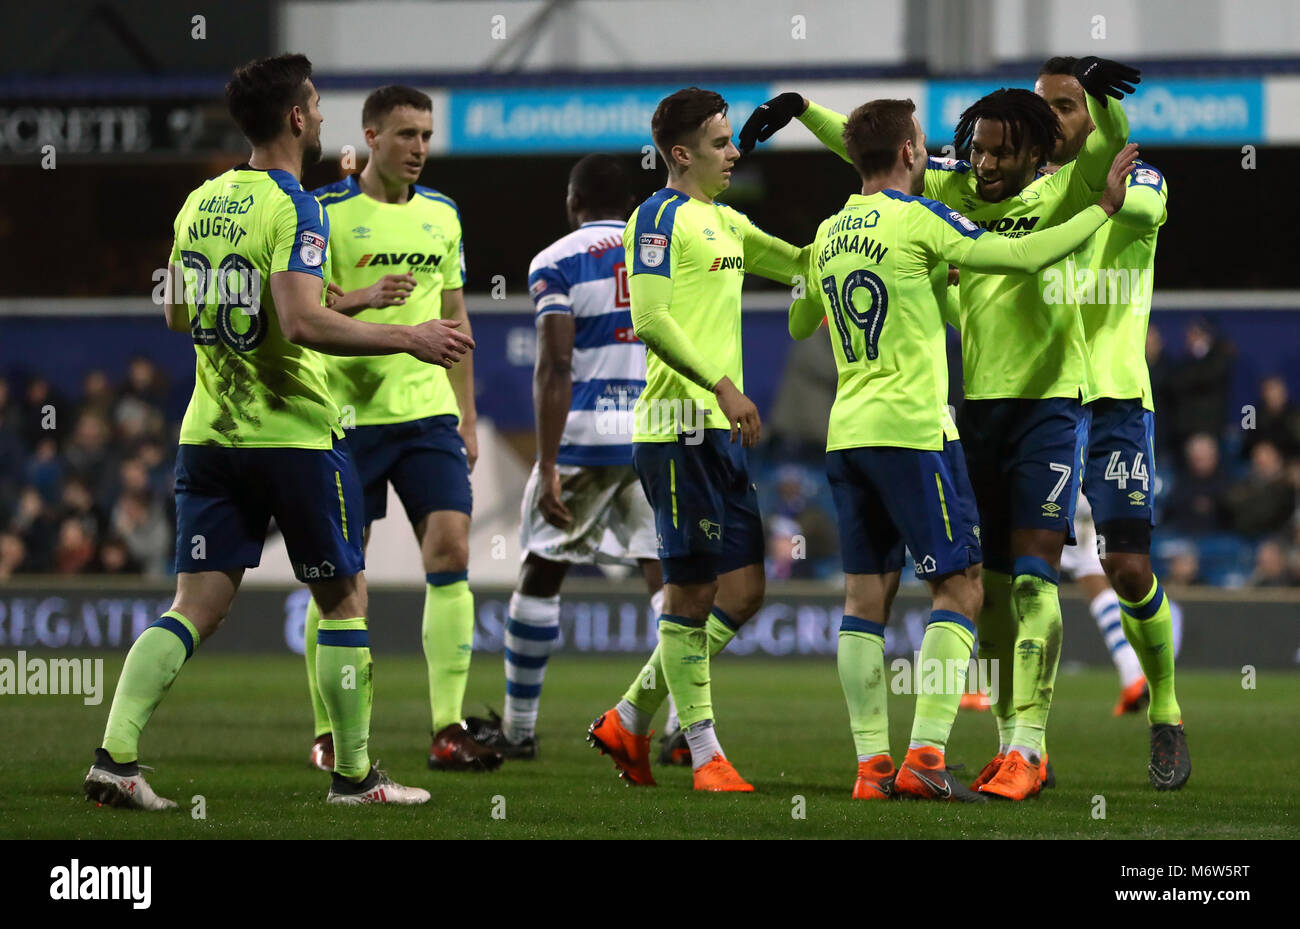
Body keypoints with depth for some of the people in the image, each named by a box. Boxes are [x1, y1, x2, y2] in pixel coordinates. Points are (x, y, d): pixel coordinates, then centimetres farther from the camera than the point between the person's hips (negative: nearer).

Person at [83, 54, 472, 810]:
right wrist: (408, 338, -17)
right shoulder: (295, 208, -14)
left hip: (209, 432, 6)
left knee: (197, 607, 3)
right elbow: (303, 323, -25)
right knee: (344, 599, 9)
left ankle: (116, 754, -11)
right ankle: (354, 774, 13)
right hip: (296, 434, -6)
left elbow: (177, 314, 20)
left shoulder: (200, 203, 10)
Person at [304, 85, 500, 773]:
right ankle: (328, 733, 11)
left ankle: (448, 731, -8)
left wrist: (469, 418, 14)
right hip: (349, 413, -4)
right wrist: (360, 299, -24)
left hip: (427, 409, 4)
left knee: (451, 550, -8)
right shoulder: (325, 212, -4)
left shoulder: (441, 214, 12)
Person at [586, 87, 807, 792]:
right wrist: (720, 385, -24)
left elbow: (803, 263, 27)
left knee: (744, 588, 8)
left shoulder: (725, 221, 19)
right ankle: (705, 752, 2)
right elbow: (651, 320, -18)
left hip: (721, 428, 9)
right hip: (679, 426, -9)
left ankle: (629, 722, 17)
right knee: (693, 592, -4)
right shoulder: (660, 217, -9)